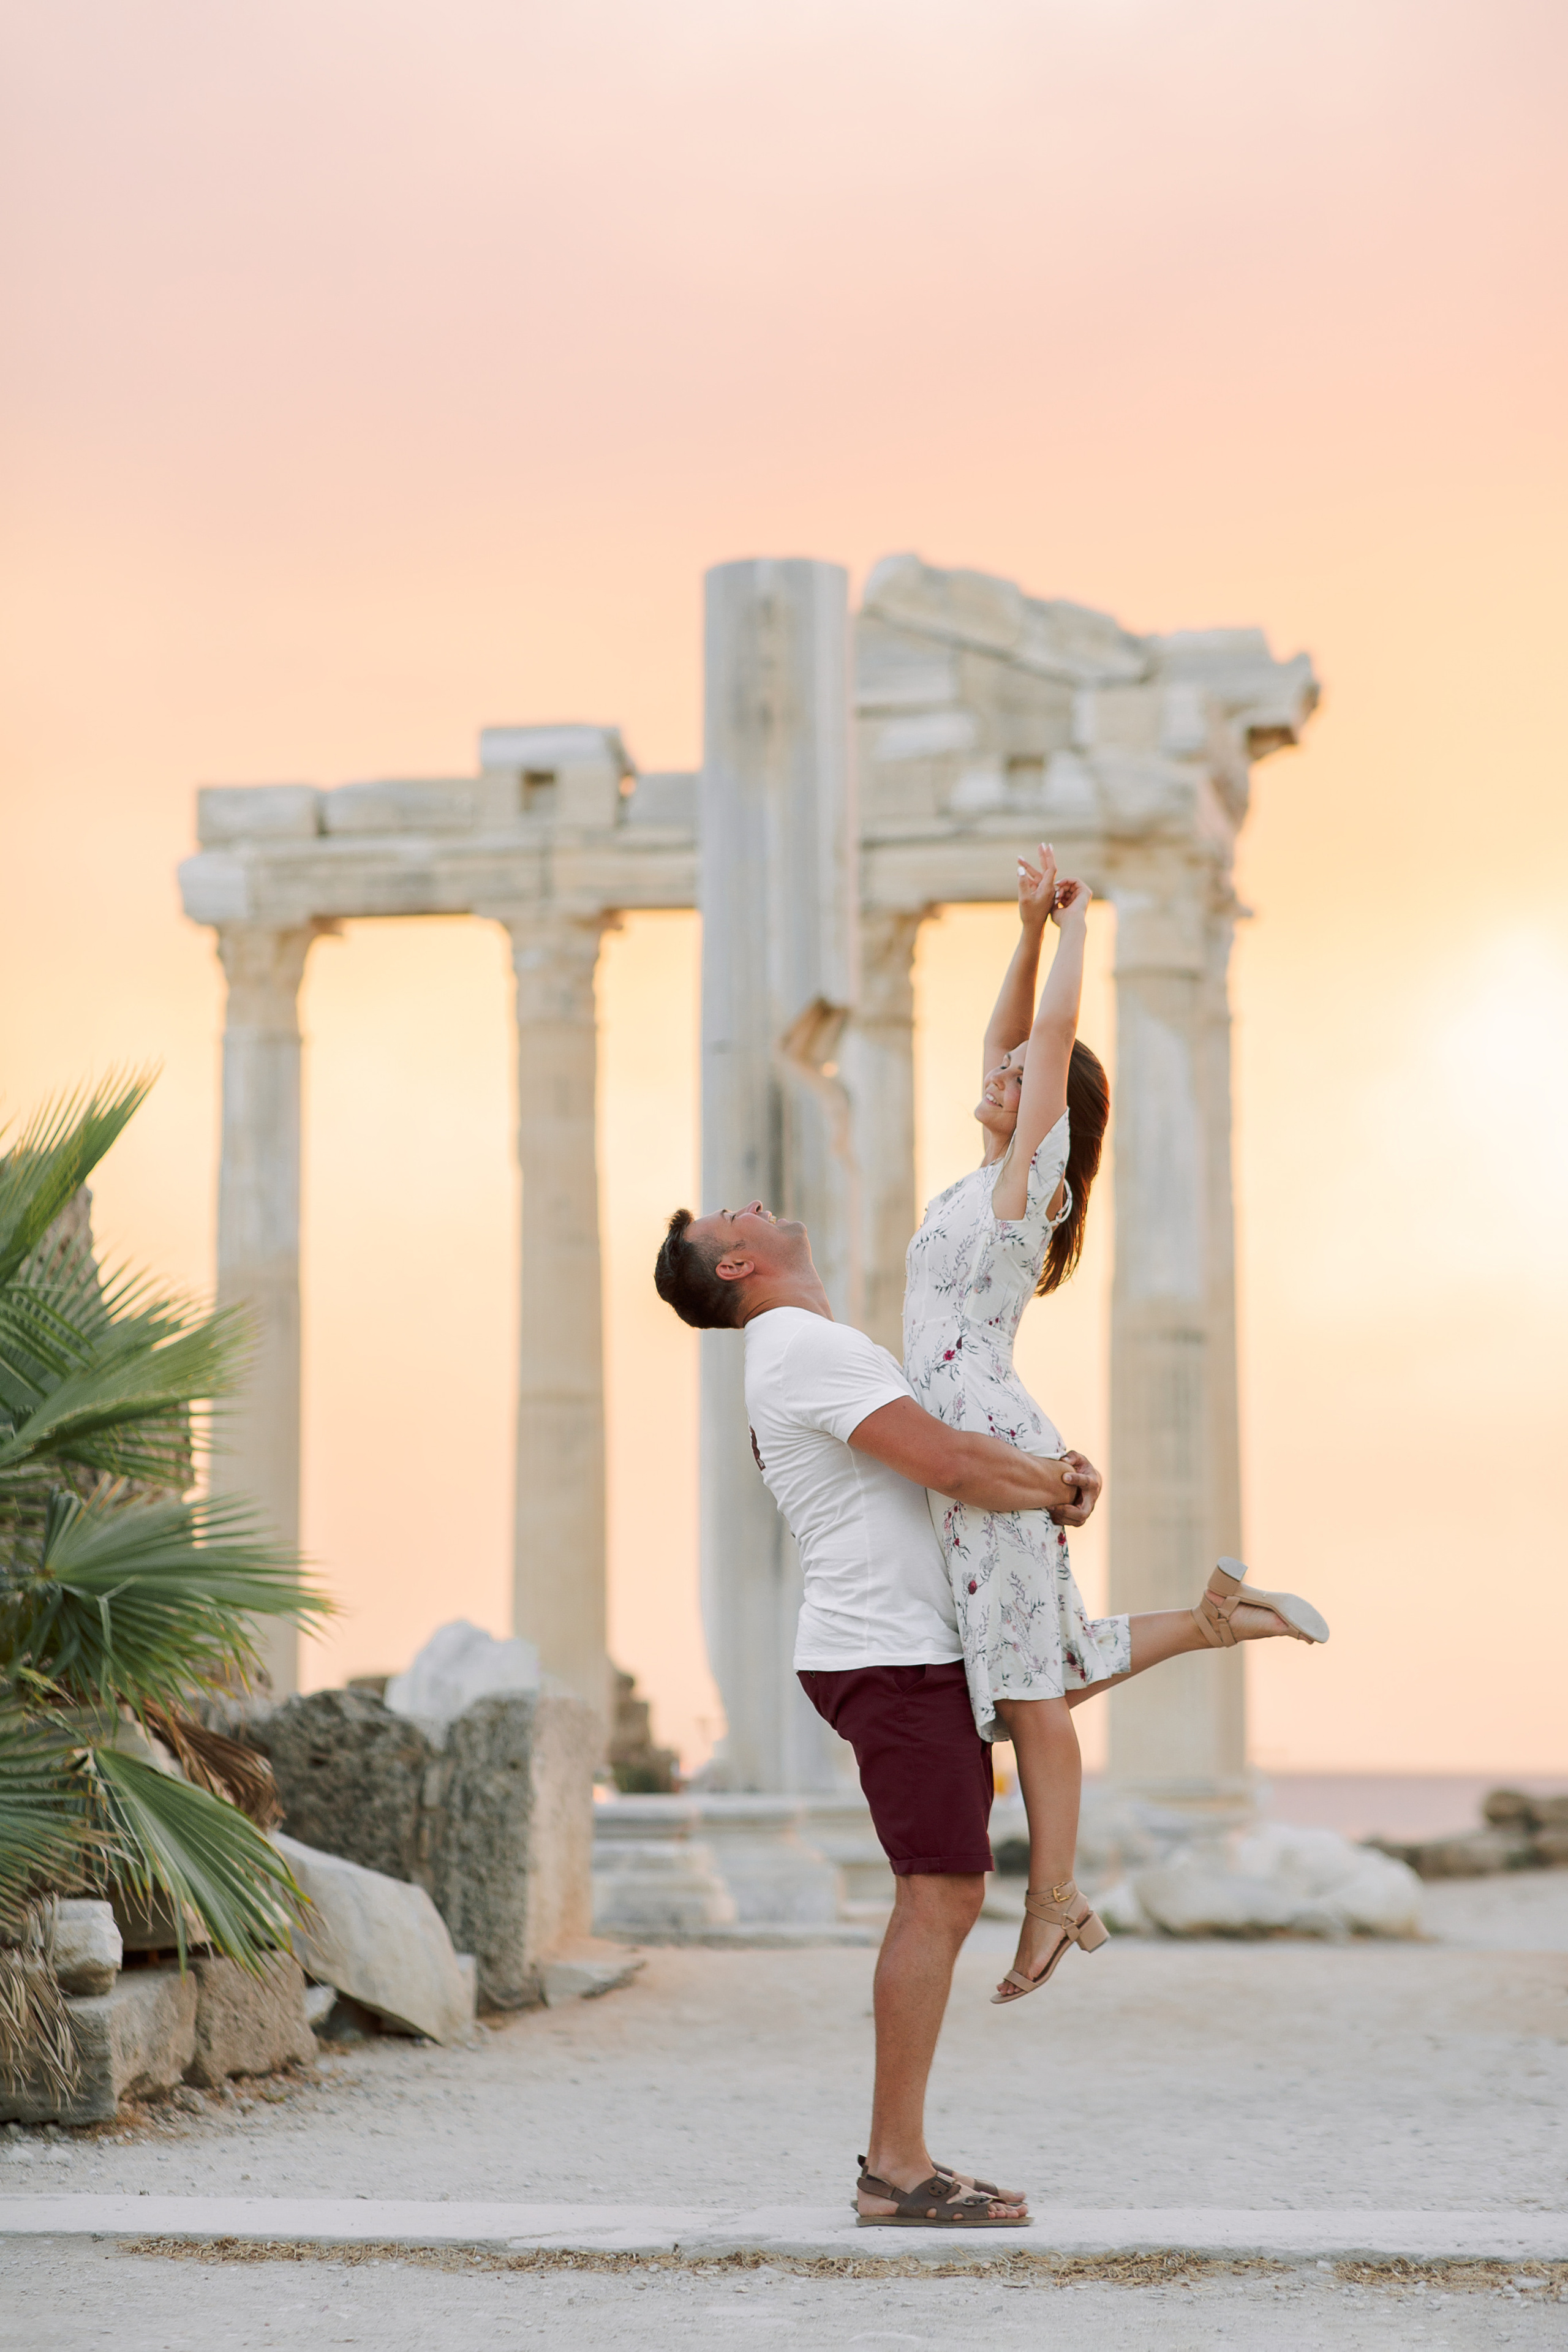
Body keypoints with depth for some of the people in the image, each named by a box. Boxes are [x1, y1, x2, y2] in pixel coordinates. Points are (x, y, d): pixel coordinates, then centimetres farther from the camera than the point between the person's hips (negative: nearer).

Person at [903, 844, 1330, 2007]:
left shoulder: (1030, 1172, -4)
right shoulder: (1000, 1173, 17)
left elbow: (1056, 1029, -9)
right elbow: (1010, 1034, 26)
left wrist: (1075, 926, 4)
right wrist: (1030, 929, 17)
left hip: (993, 1446, -9)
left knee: (1029, 1685, -6)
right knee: (1043, 1675, 12)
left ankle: (1054, 1900, -2)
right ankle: (1224, 1613, 15)